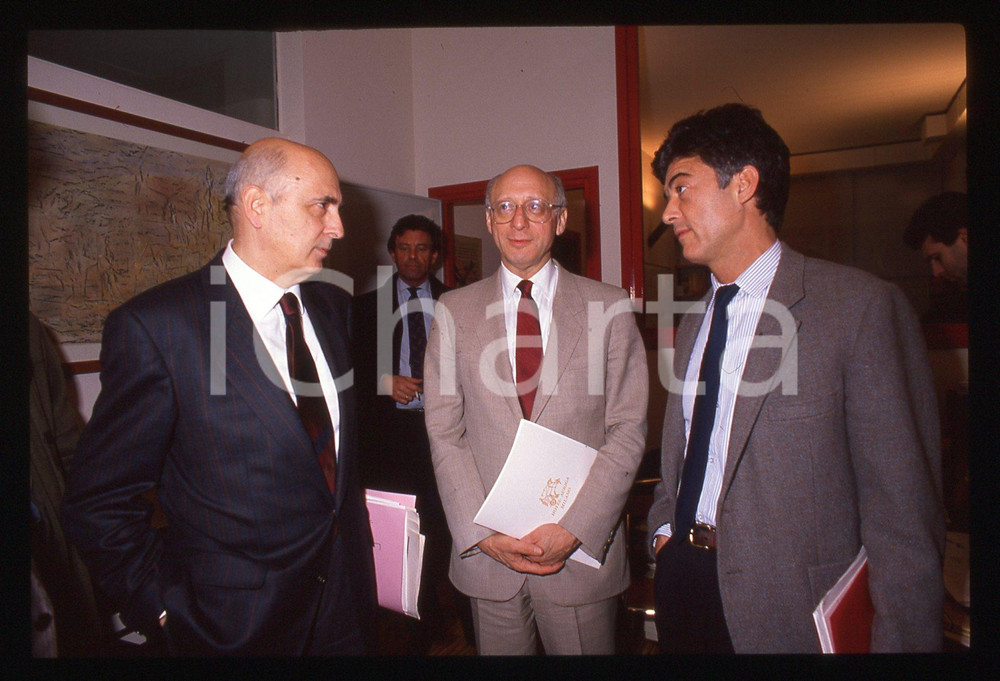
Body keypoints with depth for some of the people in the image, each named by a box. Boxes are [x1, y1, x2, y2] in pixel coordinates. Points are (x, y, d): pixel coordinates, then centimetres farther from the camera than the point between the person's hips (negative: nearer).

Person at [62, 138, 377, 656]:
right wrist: (168, 614, -11)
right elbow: (99, 503, -11)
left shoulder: (334, 307, 1)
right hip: (234, 628, -5)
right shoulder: (153, 326, -17)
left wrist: (356, 535, 6)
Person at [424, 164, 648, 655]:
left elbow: (628, 429, -4)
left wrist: (574, 530, -12)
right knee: (498, 651, 16)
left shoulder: (609, 308, -2)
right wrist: (481, 533, -9)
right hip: (486, 555, 1)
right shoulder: (454, 311, 2)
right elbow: (444, 433, -1)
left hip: (583, 549, 0)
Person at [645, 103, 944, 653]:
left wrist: (901, 641, -13)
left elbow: (902, 510, -14)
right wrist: (664, 532, 4)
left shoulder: (861, 306, -14)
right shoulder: (691, 326, 8)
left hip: (783, 609, -5)